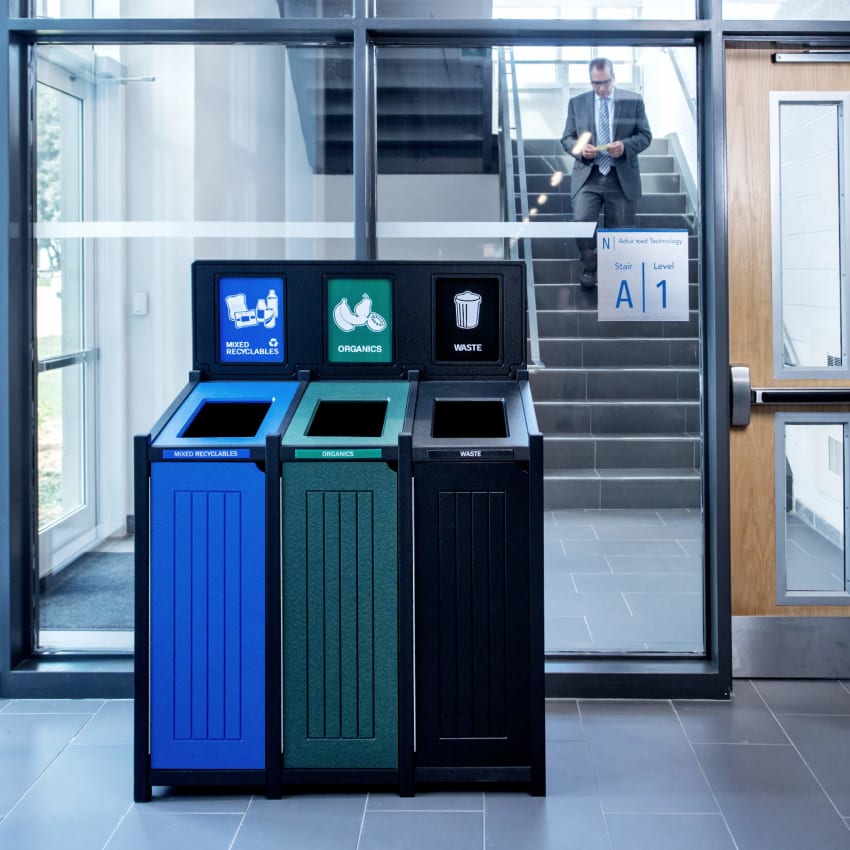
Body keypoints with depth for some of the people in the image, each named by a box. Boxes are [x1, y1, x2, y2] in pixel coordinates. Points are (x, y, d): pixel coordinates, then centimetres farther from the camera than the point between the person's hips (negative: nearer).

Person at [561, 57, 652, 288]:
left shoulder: (634, 101, 4)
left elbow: (645, 135, 4)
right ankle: (589, 268, 6)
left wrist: (625, 146, -17)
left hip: (622, 178, 0)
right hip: (588, 176, 0)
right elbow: (567, 138, 9)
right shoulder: (577, 102, 8)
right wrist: (580, 148, -14)